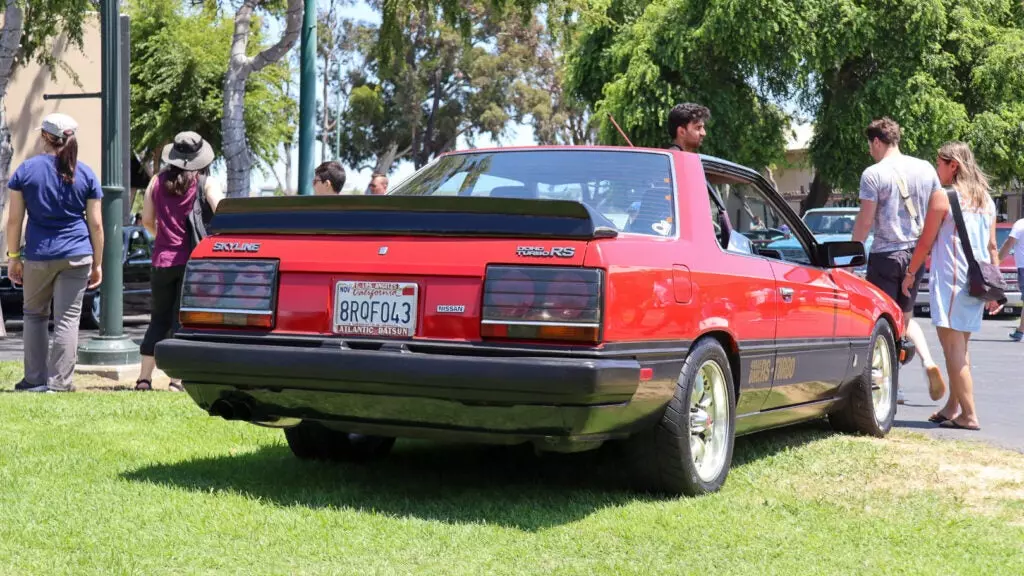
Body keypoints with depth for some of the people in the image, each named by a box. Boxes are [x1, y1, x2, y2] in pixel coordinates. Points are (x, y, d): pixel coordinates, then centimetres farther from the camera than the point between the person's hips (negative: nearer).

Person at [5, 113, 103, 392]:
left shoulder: (26, 170, 1)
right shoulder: (86, 174, 3)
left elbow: (14, 219, 0)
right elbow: (96, 224, 2)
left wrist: (13, 257, 7)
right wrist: (97, 263, 8)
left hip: (39, 255, 0)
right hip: (77, 256, 0)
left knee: (35, 315, 15)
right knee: (67, 319, 1)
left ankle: (35, 380, 15)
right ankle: (59, 382, -1)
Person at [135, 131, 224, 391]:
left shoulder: (157, 181, 8)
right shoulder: (206, 183, -2)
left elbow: (147, 220, 10)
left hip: (162, 261, 3)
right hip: (192, 261, -3)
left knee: (159, 319, 12)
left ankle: (144, 378, 9)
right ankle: (176, 379, -2)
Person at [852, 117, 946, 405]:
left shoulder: (873, 174, -11)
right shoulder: (926, 169, 6)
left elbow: (865, 220, -11)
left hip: (885, 254, -6)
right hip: (917, 252, 6)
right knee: (906, 316, 20)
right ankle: (928, 362, -3)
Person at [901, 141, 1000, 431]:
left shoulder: (943, 196, -7)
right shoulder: (986, 200, 14)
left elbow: (926, 241, -7)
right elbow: (991, 247, 15)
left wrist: (911, 272, 3)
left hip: (950, 278, -8)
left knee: (953, 346, -6)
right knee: (960, 347, 16)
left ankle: (968, 415, -10)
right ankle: (952, 408, 22)